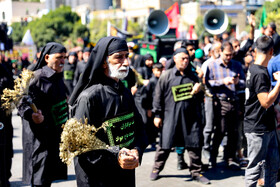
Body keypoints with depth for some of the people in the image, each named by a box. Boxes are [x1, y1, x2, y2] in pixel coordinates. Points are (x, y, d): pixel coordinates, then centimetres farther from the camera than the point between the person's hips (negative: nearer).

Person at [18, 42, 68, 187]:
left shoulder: (58, 77, 12)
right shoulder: (37, 77, -14)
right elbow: (23, 102, -20)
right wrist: (31, 114, -38)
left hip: (56, 133, 8)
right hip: (40, 136, -8)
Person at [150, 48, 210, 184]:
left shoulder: (192, 76, 11)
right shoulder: (166, 76, 1)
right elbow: (158, 96, 2)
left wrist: (196, 92, -3)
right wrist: (157, 115, -1)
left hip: (191, 116, 3)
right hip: (170, 116, -3)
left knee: (195, 145, 3)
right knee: (165, 145, 2)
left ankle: (196, 172, 16)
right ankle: (156, 169, 21)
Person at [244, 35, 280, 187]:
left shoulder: (253, 69, 12)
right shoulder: (260, 74, -20)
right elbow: (266, 102, -26)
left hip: (267, 127, 10)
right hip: (257, 130, -10)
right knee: (256, 166, 0)